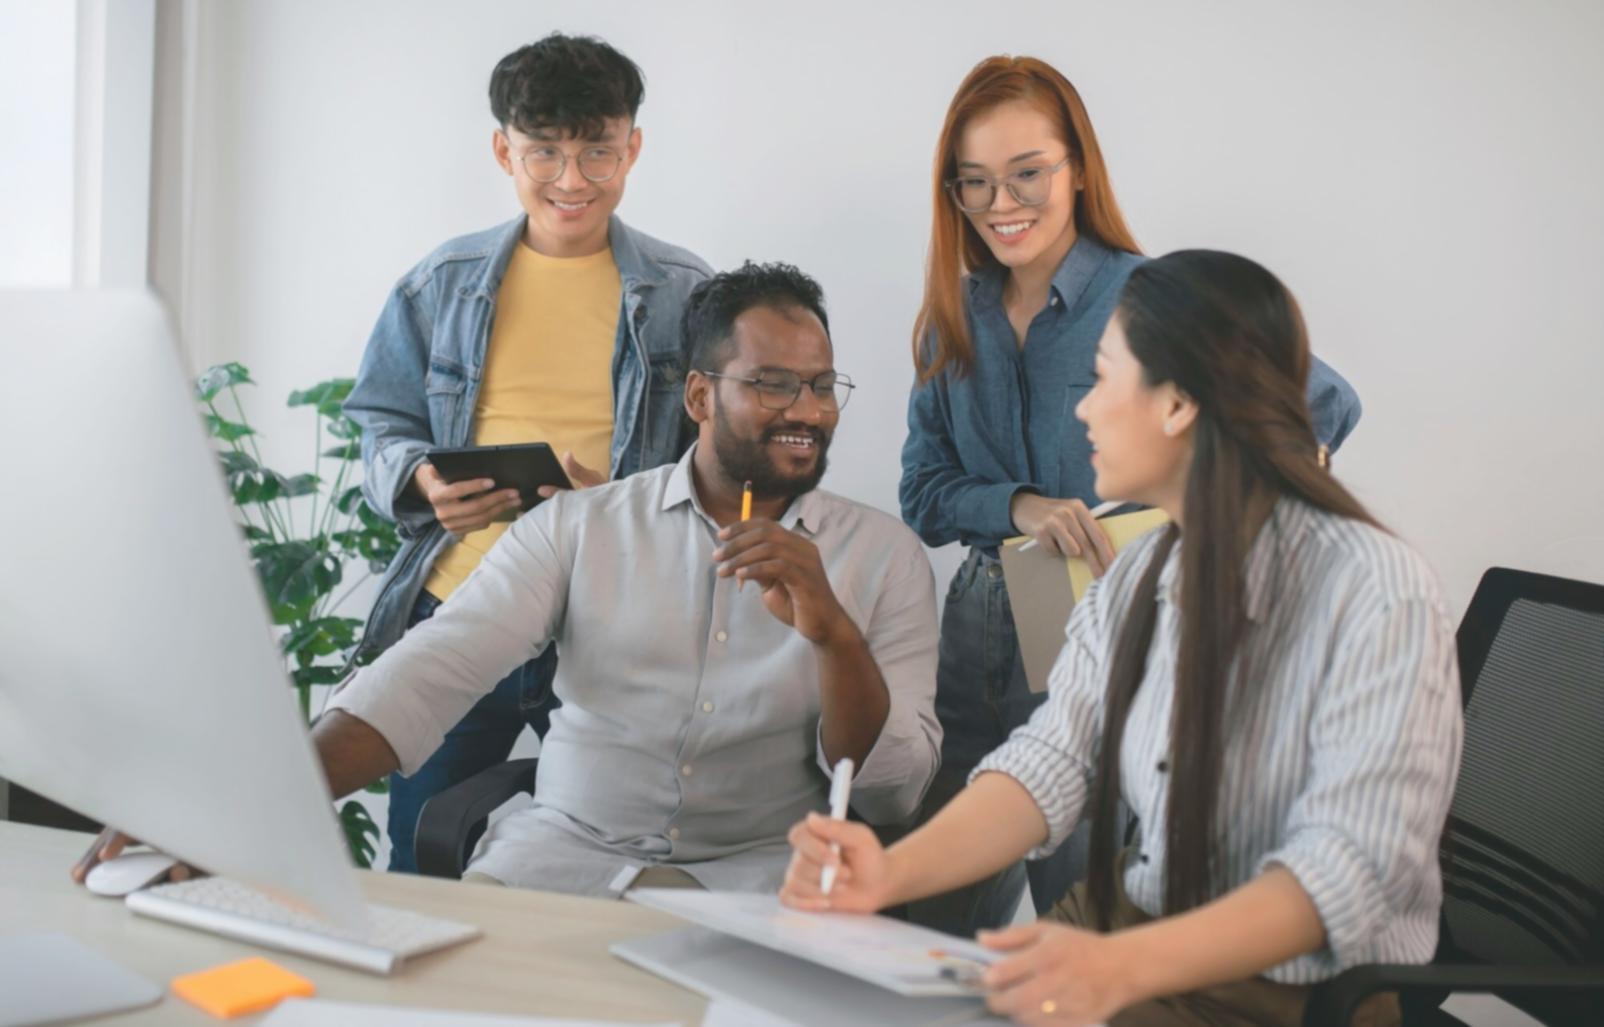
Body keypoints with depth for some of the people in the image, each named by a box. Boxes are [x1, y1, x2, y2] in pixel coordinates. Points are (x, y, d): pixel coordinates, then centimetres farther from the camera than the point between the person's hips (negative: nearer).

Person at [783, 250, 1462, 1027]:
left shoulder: (1378, 597, -18)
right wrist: (895, 870, -18)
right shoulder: (1139, 577, 5)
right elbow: (1053, 761, -2)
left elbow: (1351, 864, -24)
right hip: (1125, 936, 6)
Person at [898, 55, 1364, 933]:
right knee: (938, 933, 12)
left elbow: (1324, 406, -4)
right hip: (979, 637, 5)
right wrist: (1020, 506, -14)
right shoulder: (954, 318, 8)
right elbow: (922, 493, 5)